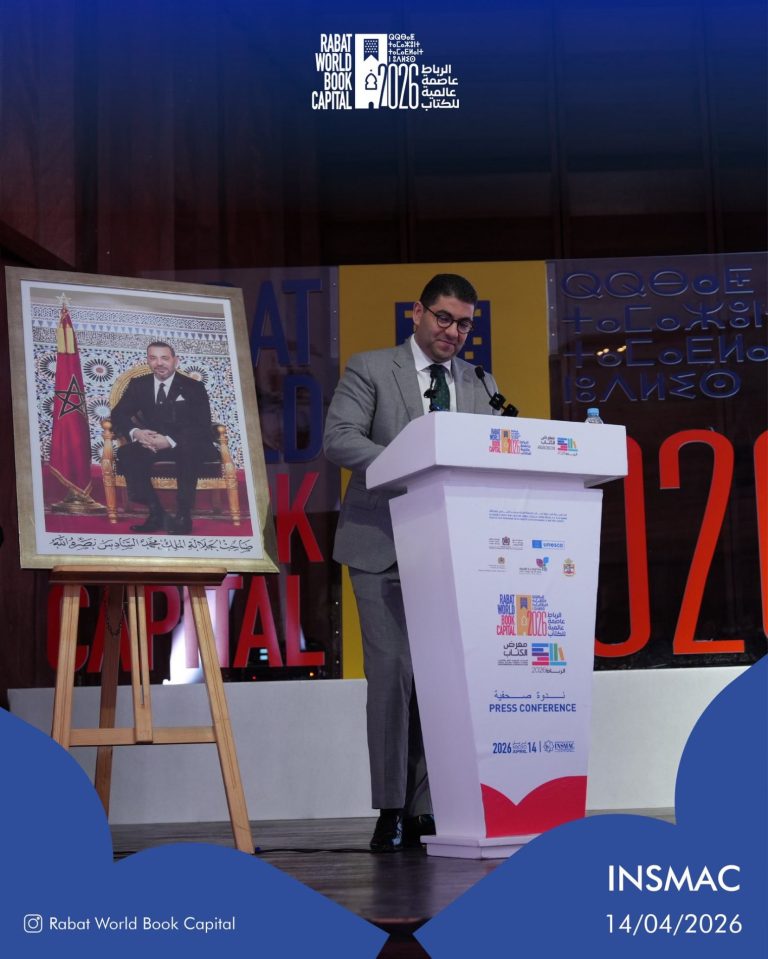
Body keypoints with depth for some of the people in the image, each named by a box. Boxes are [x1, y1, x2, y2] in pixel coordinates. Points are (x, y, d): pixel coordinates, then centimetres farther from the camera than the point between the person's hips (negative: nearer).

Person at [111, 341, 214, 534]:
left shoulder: (194, 387, -3)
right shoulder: (138, 385, 7)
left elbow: (202, 427, -12)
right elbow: (118, 414, 2)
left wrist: (170, 440, -28)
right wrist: (135, 432, -23)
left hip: (186, 445, -3)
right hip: (152, 443, 3)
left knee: (189, 452, -38)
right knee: (125, 453, -27)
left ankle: (183, 515, -30)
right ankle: (156, 513, -25)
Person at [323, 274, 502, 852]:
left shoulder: (480, 385, 16)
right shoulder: (370, 370, 3)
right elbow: (338, 439, -9)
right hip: (384, 546, -4)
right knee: (393, 671, -7)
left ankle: (426, 807, 6)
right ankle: (391, 810, 1)